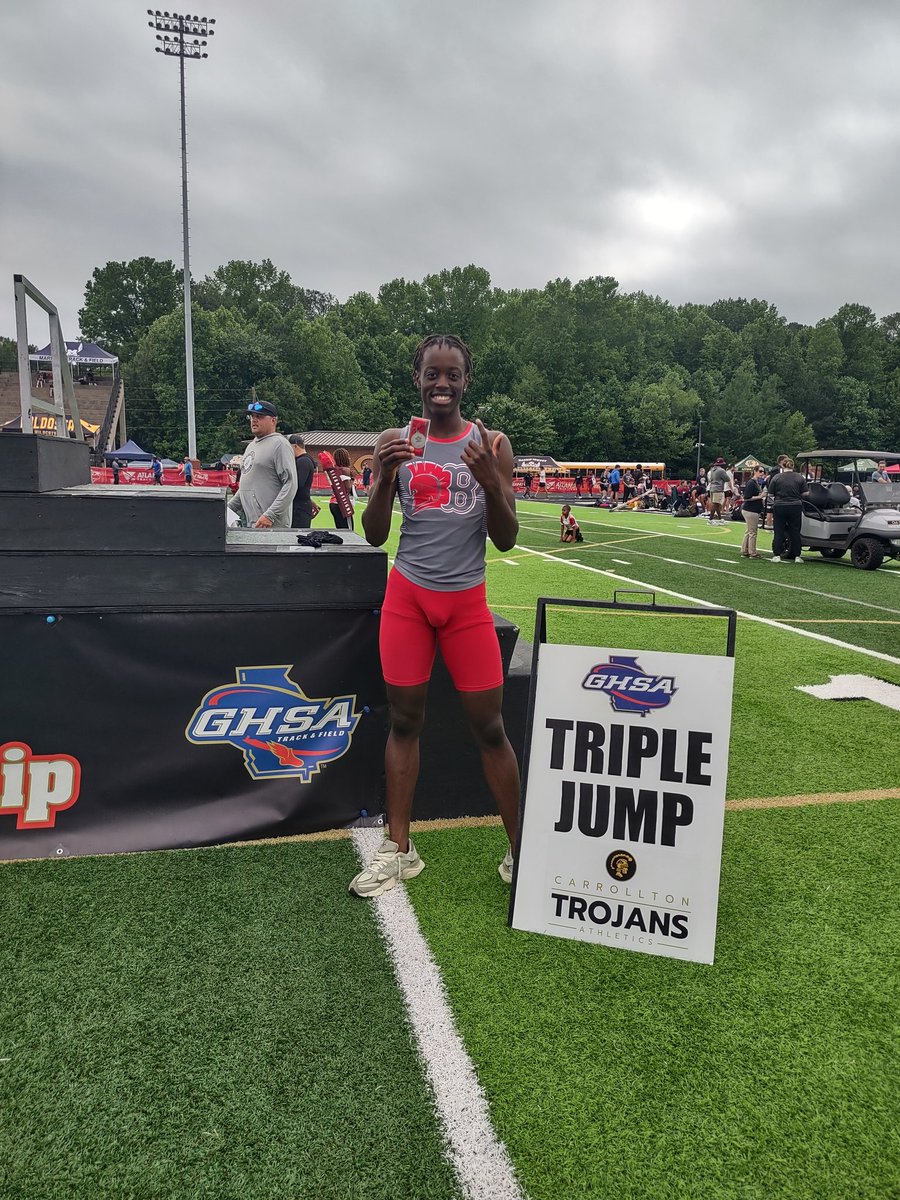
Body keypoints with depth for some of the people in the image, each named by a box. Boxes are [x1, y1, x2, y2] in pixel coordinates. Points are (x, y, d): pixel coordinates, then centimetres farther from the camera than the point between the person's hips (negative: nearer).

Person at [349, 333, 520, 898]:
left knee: (489, 727, 3)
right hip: (407, 596, 1)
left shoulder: (491, 444, 0)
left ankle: (521, 851, 17)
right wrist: (385, 476, -16)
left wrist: (491, 483, -19)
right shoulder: (395, 442, 3)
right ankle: (400, 849, 21)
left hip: (467, 601, -1)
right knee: (405, 720, 7)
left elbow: (506, 540, -1)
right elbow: (375, 536, 0)